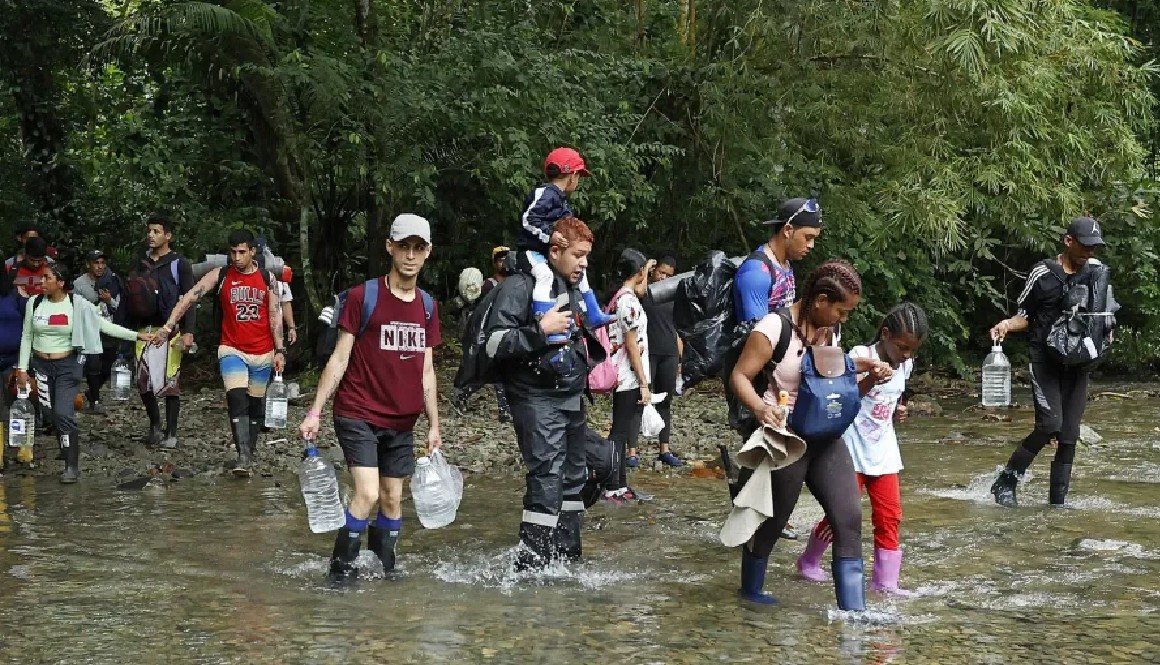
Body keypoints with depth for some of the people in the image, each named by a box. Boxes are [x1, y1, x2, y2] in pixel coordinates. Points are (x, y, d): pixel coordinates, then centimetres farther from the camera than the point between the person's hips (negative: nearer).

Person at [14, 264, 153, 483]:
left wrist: (137, 335, -14)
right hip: (41, 365, 3)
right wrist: (22, 368, 3)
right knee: (51, 415, 5)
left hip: (67, 366, -3)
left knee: (64, 413, -13)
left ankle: (72, 466, -8)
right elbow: (26, 337, 6)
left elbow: (105, 325, -7)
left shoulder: (77, 305, -9)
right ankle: (68, 453, 25)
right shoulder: (34, 303, -1)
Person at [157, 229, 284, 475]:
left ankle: (249, 454, 21)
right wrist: (169, 325, -17)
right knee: (237, 400, -19)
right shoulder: (219, 276, -2)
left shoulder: (267, 279, 2)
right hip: (232, 350, -2)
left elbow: (275, 315, 3)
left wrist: (279, 350, -1)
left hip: (262, 353, 2)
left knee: (256, 405, 9)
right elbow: (189, 297, -7)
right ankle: (243, 457, -25)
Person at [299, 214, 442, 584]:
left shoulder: (428, 307, 9)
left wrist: (434, 425, 12)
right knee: (367, 494, -16)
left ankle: (385, 568, 22)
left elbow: (426, 371, 13)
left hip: (401, 422, 5)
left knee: (393, 499, 9)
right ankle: (342, 568, -3)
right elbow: (340, 358, -6)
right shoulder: (363, 297, -7)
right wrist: (315, 411, -10)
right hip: (358, 416, -5)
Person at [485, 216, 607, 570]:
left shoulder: (573, 288, 15)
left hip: (571, 398, 9)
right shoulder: (521, 286, -13)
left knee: (574, 475, 14)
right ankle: (530, 564, -15)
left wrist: (591, 358, 21)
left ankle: (567, 553, 26)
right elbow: (494, 344, -21)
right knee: (546, 480, -15)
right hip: (537, 399, -9)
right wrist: (541, 329, -24)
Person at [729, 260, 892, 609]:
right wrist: (760, 408, -36)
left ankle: (853, 610, -3)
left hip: (825, 437, 7)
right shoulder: (774, 328, -17)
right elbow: (740, 376, -17)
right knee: (772, 519, 9)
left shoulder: (830, 330, 6)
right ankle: (750, 590, 33)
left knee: (849, 517, -4)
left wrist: (863, 368, 2)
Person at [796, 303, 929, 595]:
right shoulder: (860, 357, -16)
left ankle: (885, 580, 7)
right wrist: (870, 378, -38)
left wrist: (899, 411, 2)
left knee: (889, 515, 1)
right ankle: (809, 560, 24)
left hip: (883, 452, 6)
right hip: (853, 450, -6)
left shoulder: (905, 365, 5)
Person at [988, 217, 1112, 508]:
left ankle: (1057, 500, 10)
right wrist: (1007, 325, -17)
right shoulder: (1043, 273, -4)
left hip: (1079, 363, 5)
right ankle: (1005, 483, -7)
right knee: (1050, 424, -21)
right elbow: (1026, 315, 3)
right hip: (1046, 361, -5)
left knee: (1069, 437, 2)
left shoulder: (1095, 270, 9)